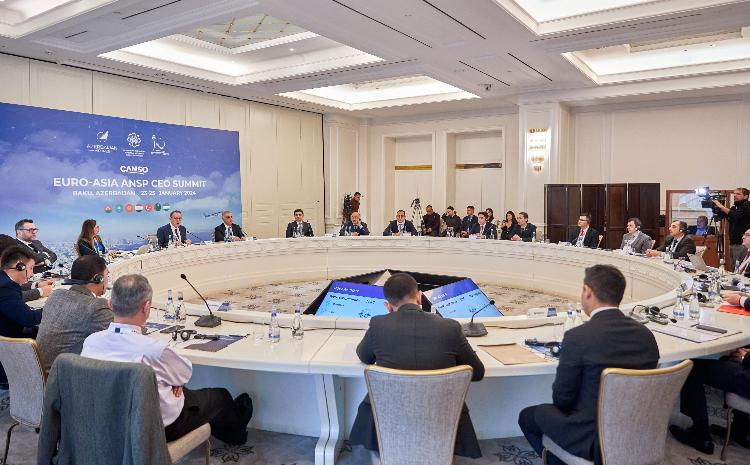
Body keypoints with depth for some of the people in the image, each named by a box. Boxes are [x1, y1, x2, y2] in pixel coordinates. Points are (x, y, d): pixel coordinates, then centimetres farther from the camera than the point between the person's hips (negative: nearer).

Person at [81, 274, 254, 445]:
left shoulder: (90, 342, -17)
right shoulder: (154, 348, -35)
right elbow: (185, 374, -13)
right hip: (162, 428, -6)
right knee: (220, 396, 19)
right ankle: (236, 433, 53)